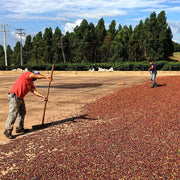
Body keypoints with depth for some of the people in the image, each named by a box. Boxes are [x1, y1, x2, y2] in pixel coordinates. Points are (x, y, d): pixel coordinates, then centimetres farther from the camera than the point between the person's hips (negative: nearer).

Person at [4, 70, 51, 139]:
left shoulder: (31, 83, 18)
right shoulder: (27, 74, -6)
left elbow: (34, 91, 5)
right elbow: (37, 75, -21)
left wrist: (43, 96, -6)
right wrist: (46, 77, -14)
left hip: (20, 97, 10)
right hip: (14, 96, -10)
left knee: (22, 113, 15)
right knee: (13, 114, -11)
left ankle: (19, 128, 27)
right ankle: (7, 131, -6)